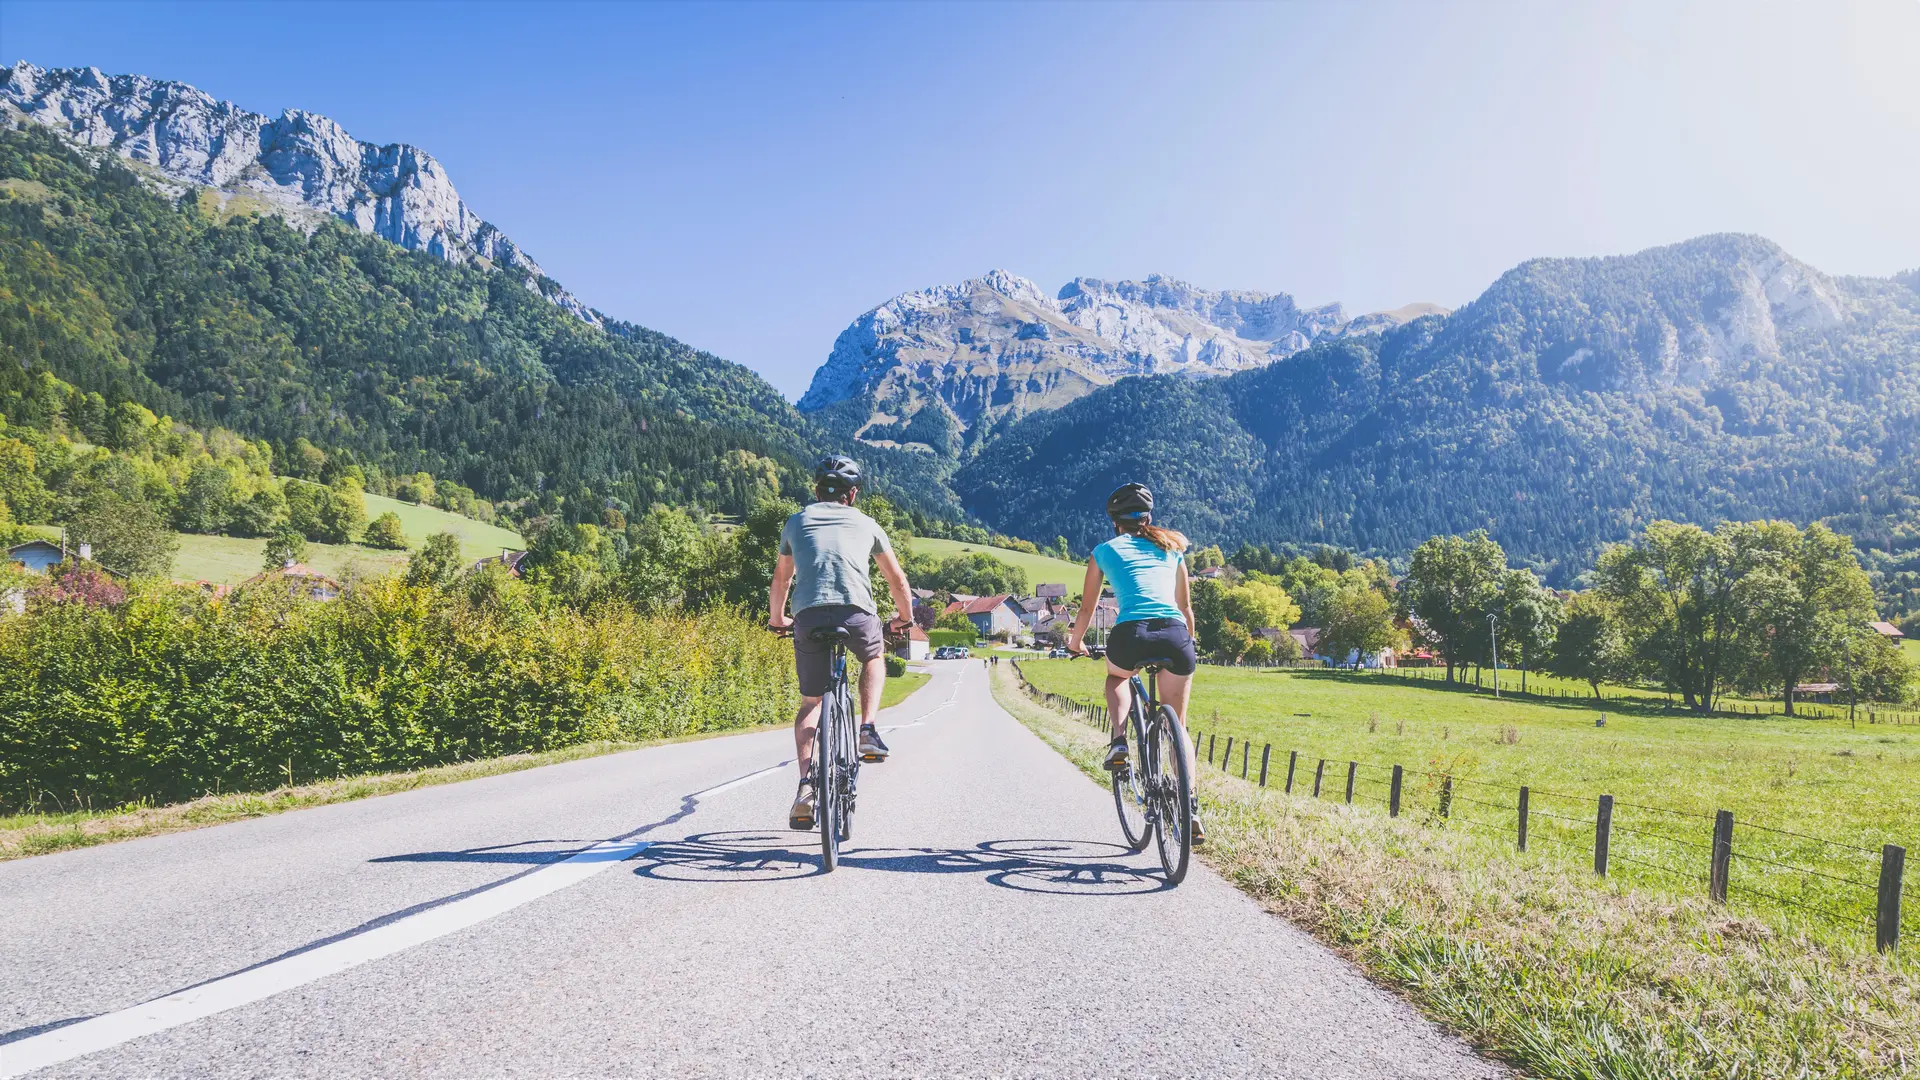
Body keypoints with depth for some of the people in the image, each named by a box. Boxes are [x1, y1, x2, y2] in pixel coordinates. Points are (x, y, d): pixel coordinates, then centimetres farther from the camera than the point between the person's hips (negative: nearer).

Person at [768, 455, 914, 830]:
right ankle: (867, 730, 14)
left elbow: (781, 580, 36)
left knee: (811, 702, 14)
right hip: (857, 613, -1)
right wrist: (904, 617, 46)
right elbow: (897, 579, 30)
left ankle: (805, 783, -3)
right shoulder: (865, 523, 22)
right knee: (874, 659, 33)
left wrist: (777, 619, 52)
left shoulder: (796, 522, 25)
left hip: (809, 616, 1)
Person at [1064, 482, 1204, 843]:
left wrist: (1075, 643, 45)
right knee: (1177, 727, 20)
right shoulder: (1172, 547, 26)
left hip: (1131, 636, -2)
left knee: (1117, 676, 36)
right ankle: (1191, 808, 11)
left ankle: (1119, 742, 12)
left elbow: (1087, 610, 26)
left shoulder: (1105, 551, 19)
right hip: (1175, 637, 2)